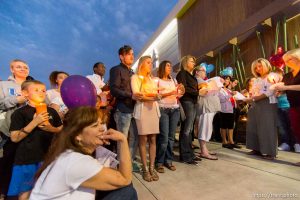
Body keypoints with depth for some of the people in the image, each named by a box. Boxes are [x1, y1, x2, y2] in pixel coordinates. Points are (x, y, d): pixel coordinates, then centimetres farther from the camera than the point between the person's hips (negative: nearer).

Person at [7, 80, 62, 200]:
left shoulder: (51, 111, 4)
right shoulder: (20, 113, -6)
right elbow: (14, 138, -12)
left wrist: (51, 128, -10)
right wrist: (34, 122, -22)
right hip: (26, 160, -3)